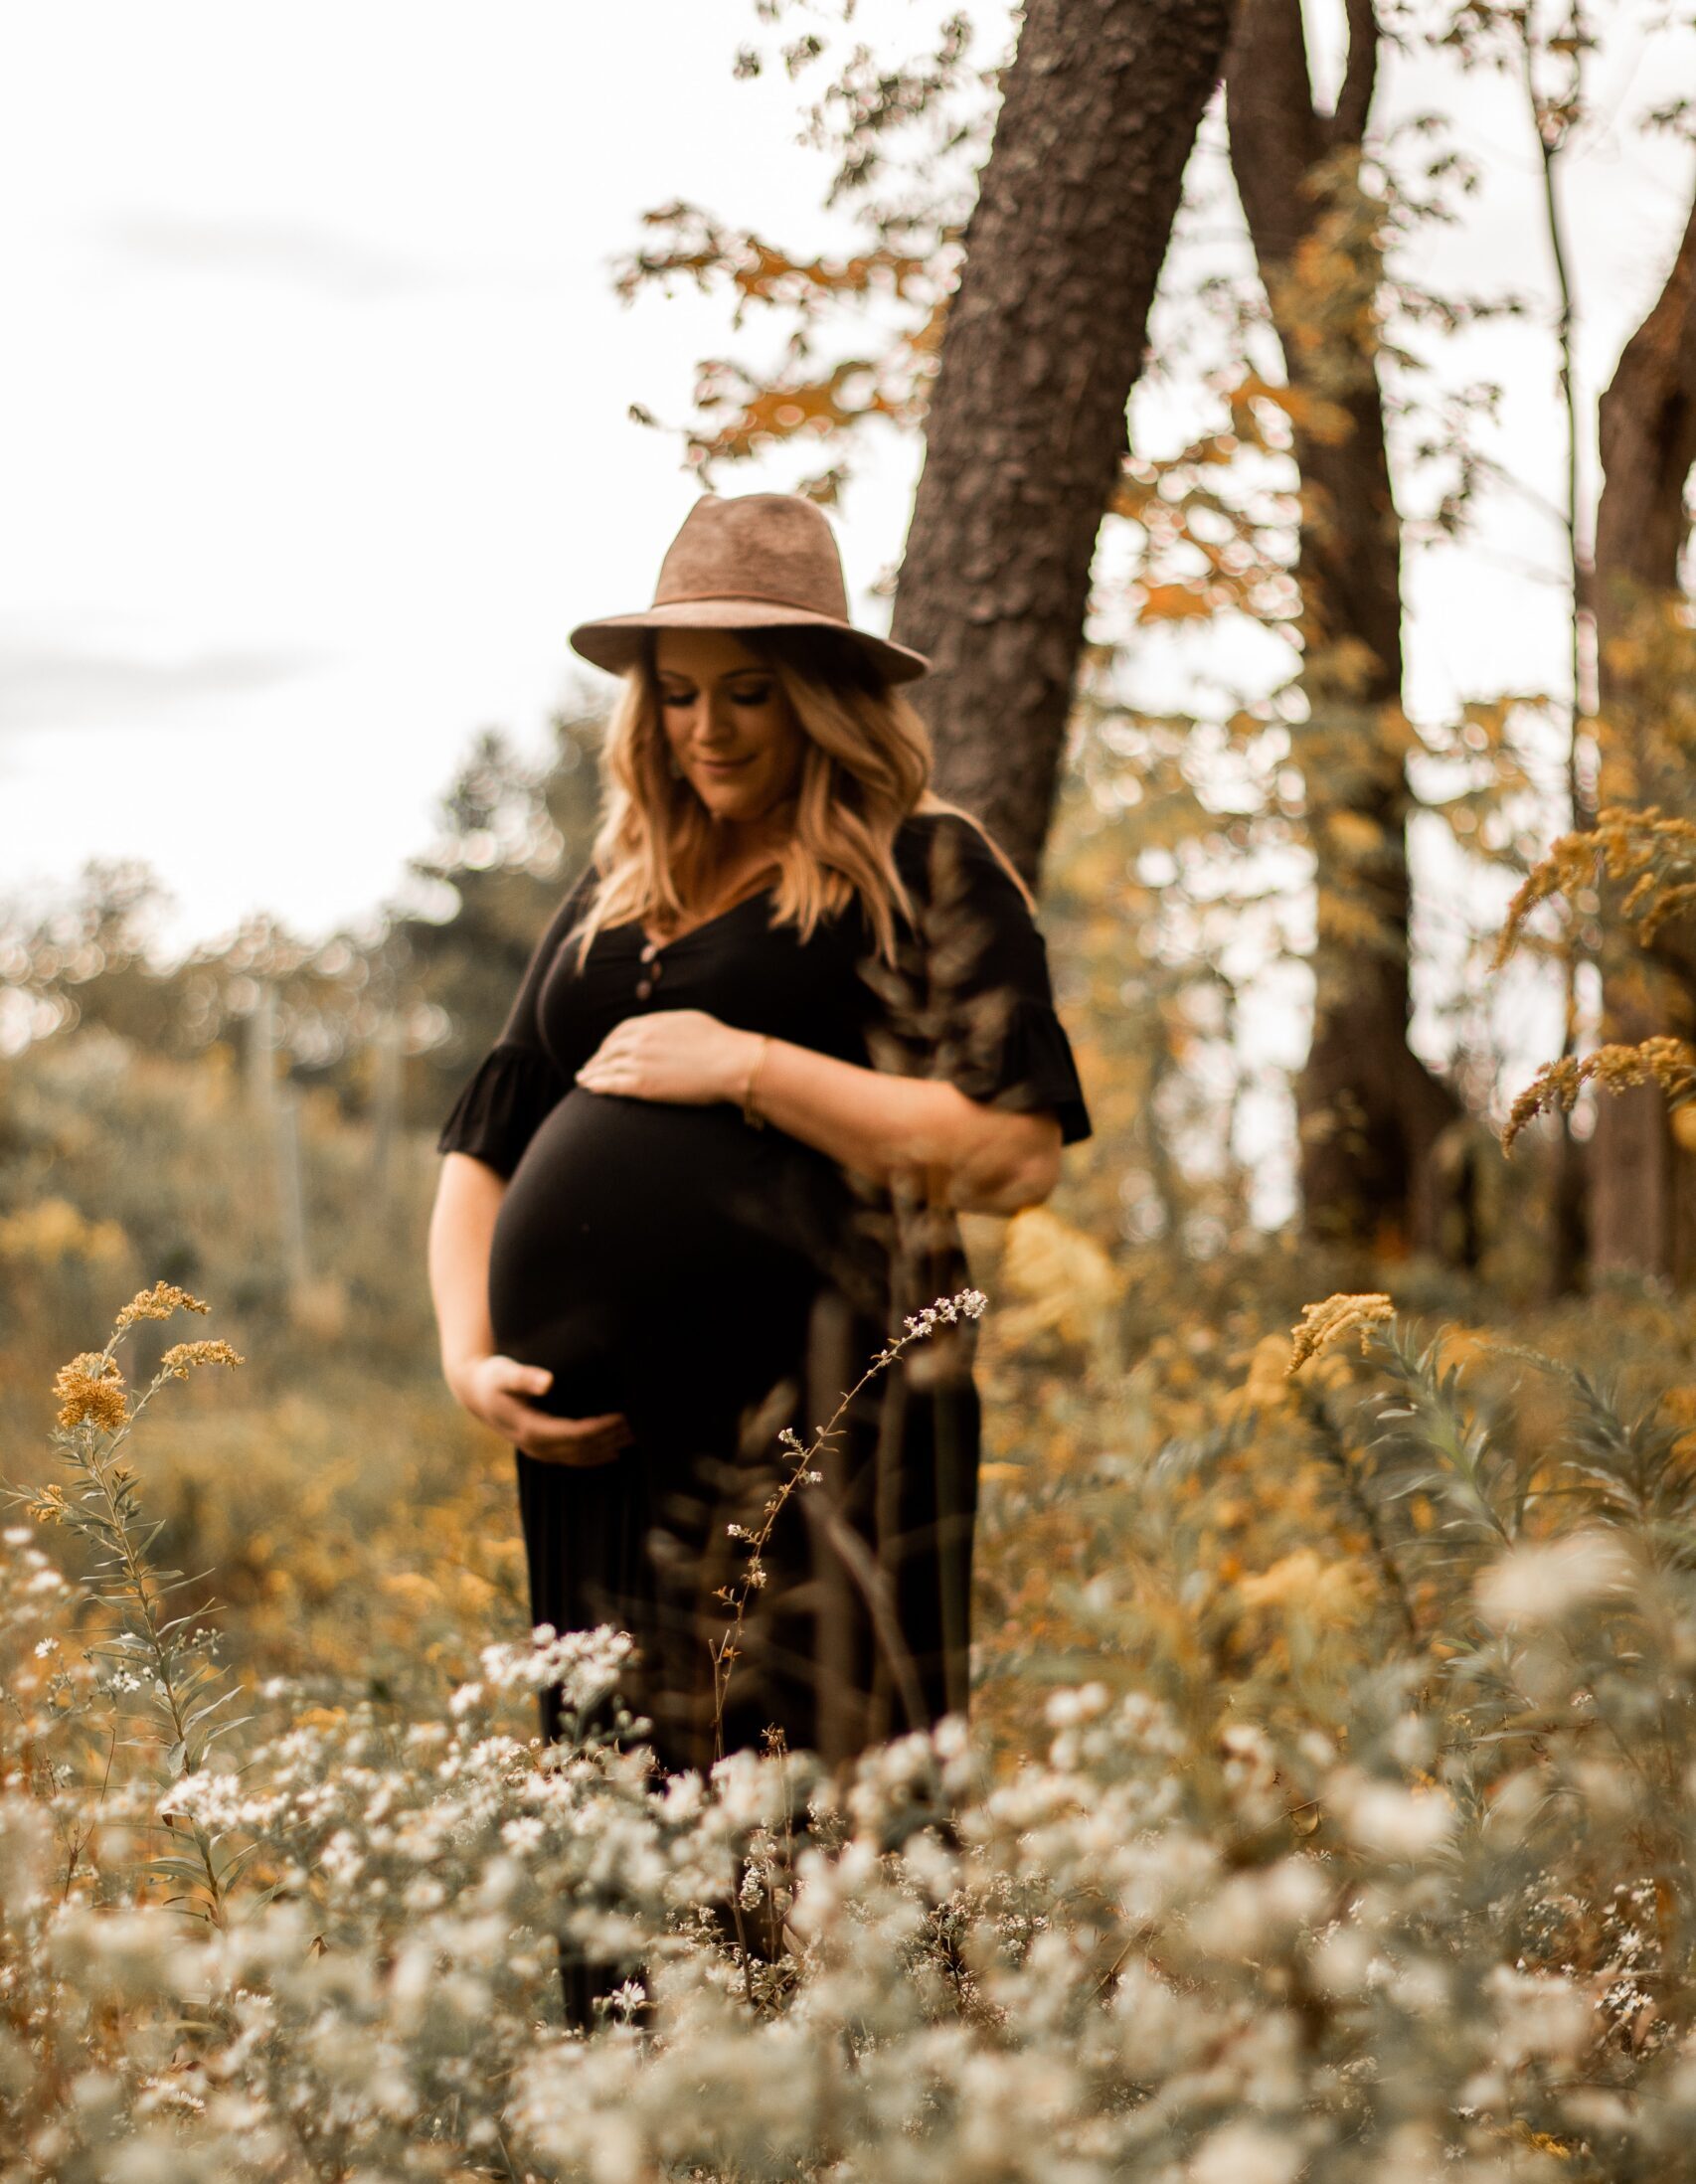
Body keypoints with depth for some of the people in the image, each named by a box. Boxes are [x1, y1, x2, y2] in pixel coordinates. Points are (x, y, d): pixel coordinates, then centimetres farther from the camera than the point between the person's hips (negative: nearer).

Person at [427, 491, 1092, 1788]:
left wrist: (747, 1067, -10)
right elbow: (482, 1152, 23)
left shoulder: (926, 869, 3)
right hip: (598, 1439, 6)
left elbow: (1016, 1157, -9)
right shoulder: (612, 898, 20)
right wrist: (469, 1354, 6)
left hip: (812, 1430, -6)